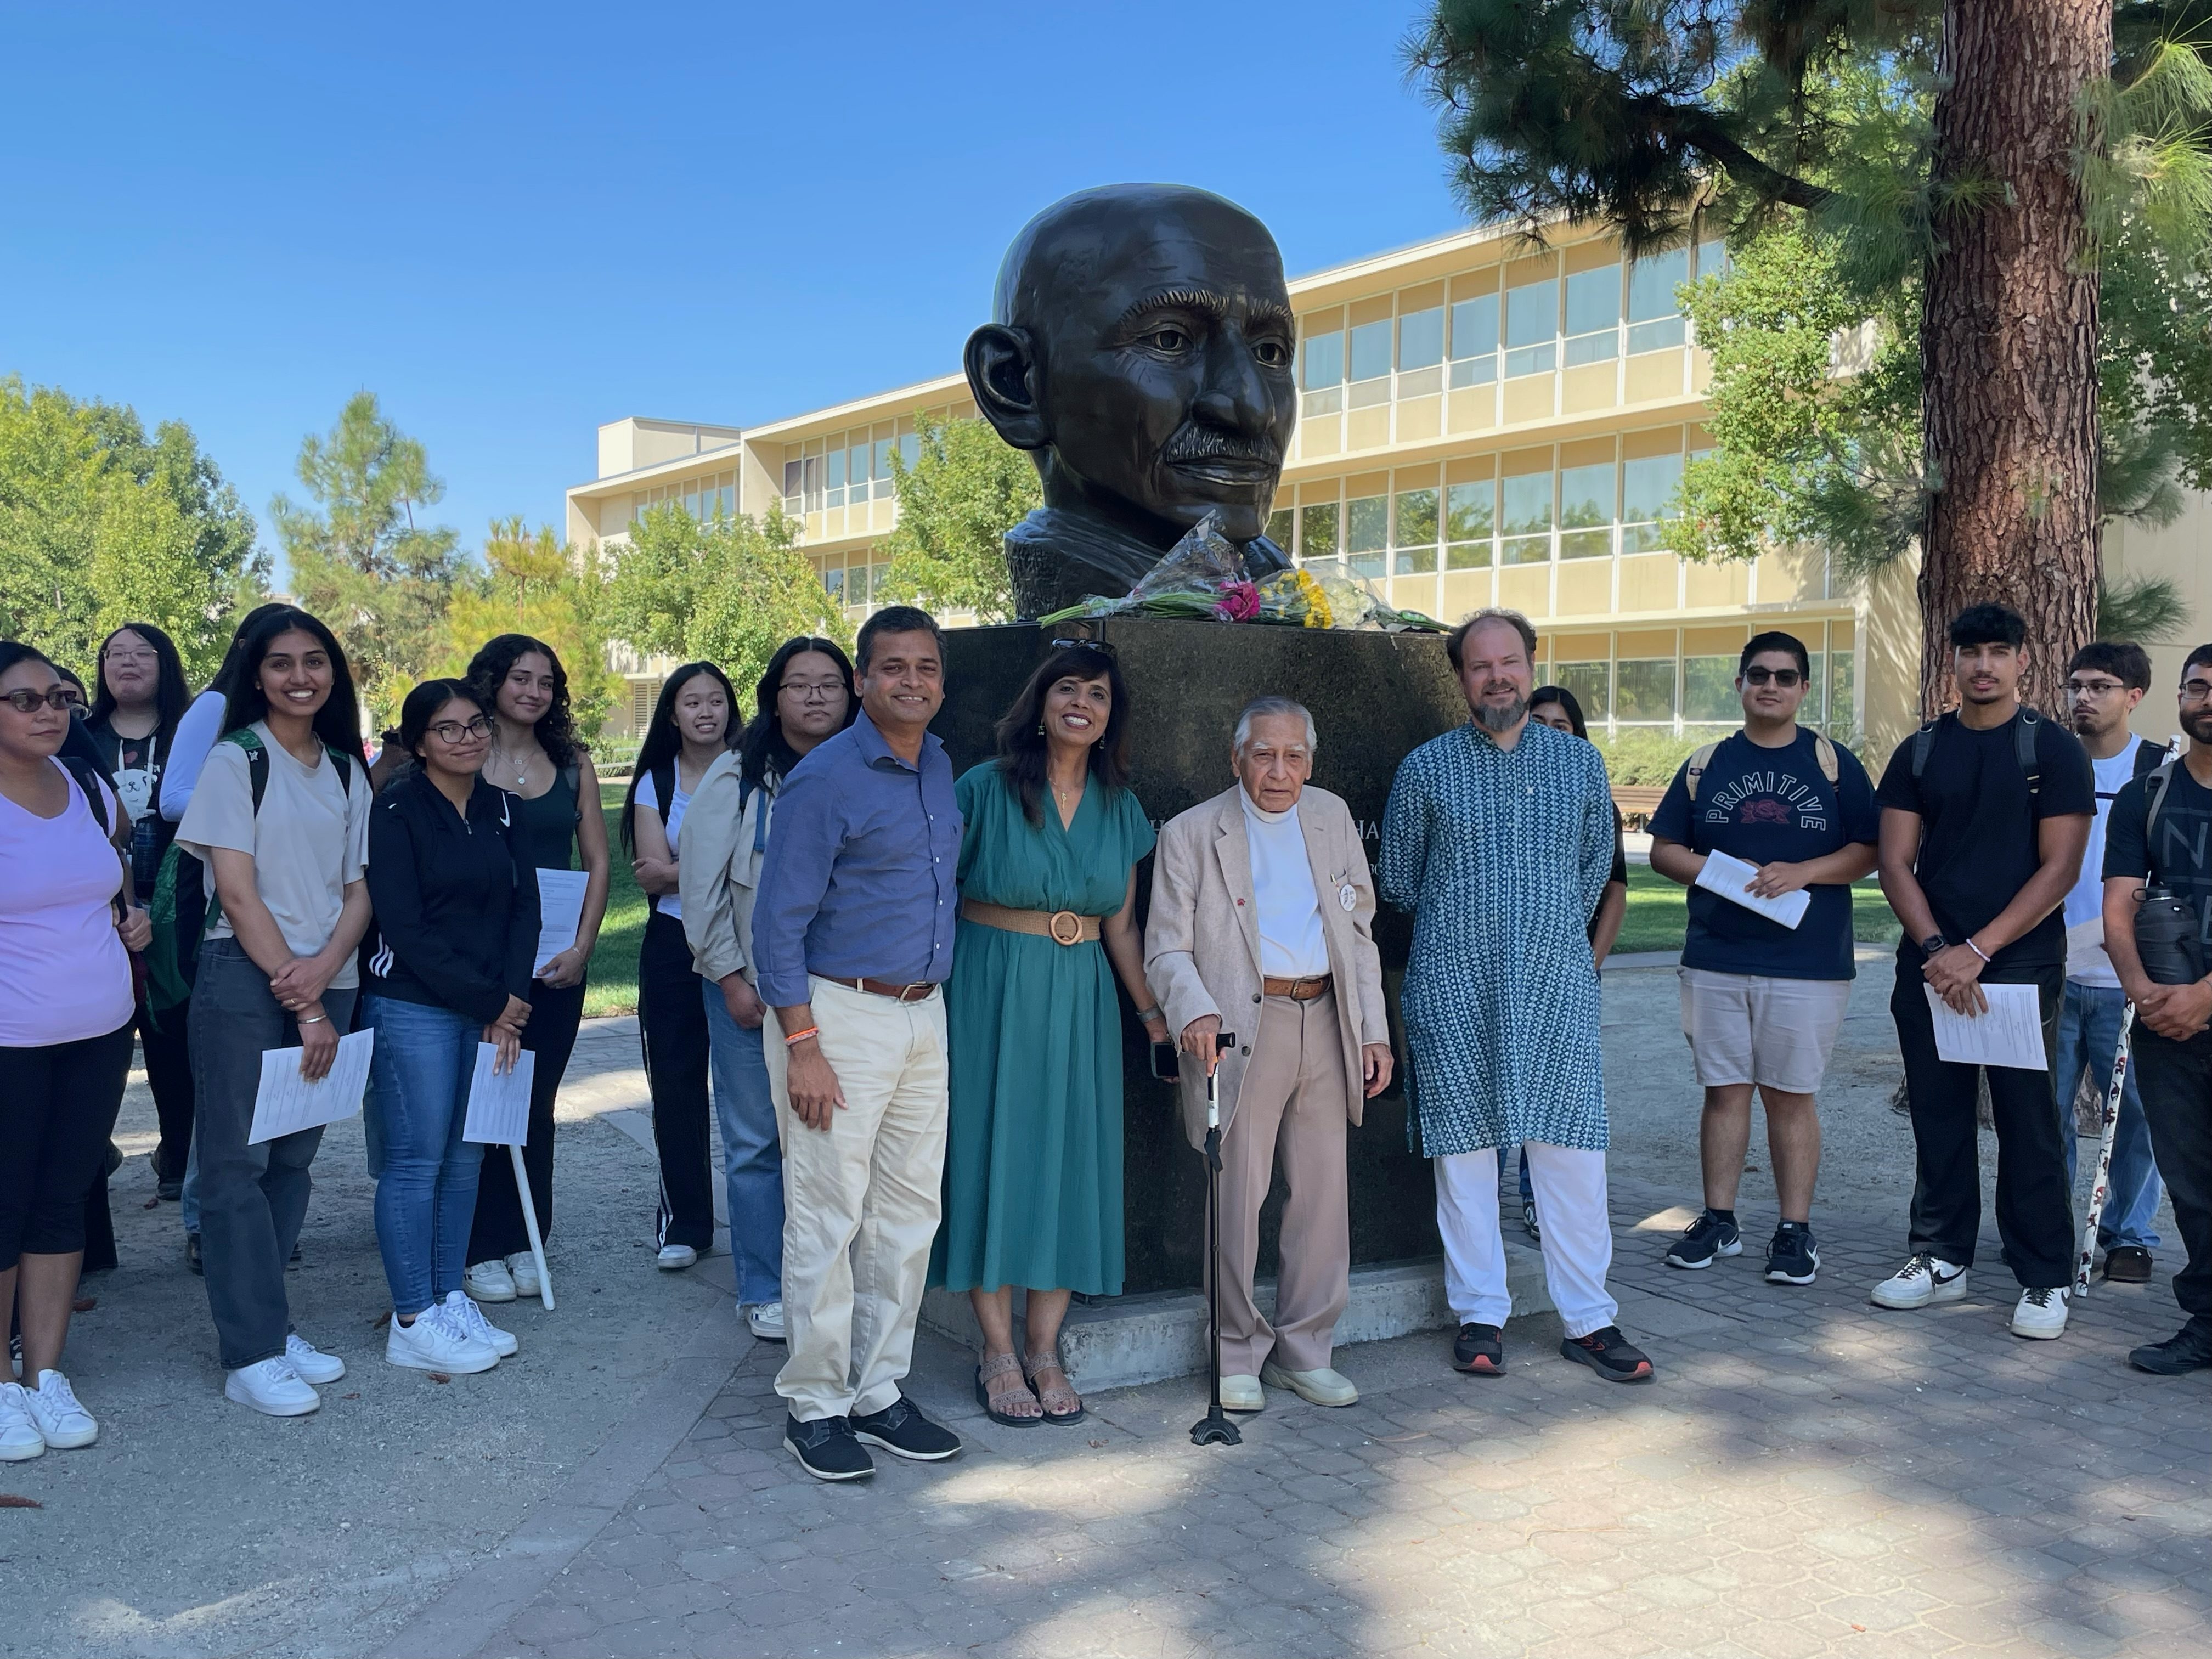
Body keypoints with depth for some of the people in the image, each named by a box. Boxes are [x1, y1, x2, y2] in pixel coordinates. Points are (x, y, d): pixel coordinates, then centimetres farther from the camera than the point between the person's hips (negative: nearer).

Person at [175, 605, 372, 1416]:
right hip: (244, 981, -5)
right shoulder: (235, 760, -4)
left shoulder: (346, 771, 11)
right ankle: (252, 1354, 2)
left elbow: (359, 890, 9)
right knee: (238, 1160, -2)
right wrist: (300, 1004, -12)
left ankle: (271, 1324, 19)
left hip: (327, 981, 5)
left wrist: (324, 969, -11)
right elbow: (237, 892, -9)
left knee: (293, 1158, 9)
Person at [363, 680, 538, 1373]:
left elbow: (524, 905, 8)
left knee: (465, 1155, 10)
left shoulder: (502, 809, 9)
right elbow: (406, 928, -13)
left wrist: (510, 999, -5)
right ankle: (412, 1322, 7)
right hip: (414, 1007, -6)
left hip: (492, 1010, 6)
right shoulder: (396, 811, -8)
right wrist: (489, 1001, -11)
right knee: (417, 1157, -2)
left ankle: (450, 1298, 21)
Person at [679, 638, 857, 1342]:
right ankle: (764, 1292, 18)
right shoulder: (737, 777, -1)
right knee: (757, 1141, 4)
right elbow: (701, 881, -2)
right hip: (748, 987, -1)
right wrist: (730, 977, -5)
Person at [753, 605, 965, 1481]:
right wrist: (803, 1047, -18)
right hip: (842, 1014, -7)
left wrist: (932, 997, 16)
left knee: (909, 1214, 12)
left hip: (924, 1015, 7)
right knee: (828, 1220, -1)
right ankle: (815, 1406, 12)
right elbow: (779, 920, -13)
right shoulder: (825, 778, -12)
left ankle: (879, 1390, 24)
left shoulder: (941, 767, 10)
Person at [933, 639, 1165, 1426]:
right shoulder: (985, 789, -5)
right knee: (994, 1154, 1)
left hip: (1081, 1001, 4)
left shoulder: (1120, 807, 8)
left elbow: (1121, 926, 12)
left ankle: (1044, 1348, 17)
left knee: (1071, 1162, 5)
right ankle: (998, 1353, 12)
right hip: (992, 995, -4)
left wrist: (1155, 1015, 10)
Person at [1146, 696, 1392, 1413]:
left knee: (1323, 1190, 8)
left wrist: (1374, 1028, 10)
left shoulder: (1332, 817, 13)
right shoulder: (1191, 834, 0)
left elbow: (1358, 928, 16)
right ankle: (1238, 1354, 14)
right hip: (1242, 1028, -4)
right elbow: (1167, 948, -2)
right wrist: (1194, 1013, -21)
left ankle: (1304, 1350, 22)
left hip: (1325, 1023, 4)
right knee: (1238, 1190, -3)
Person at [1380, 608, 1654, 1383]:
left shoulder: (1579, 761, 8)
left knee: (1572, 1148, 1)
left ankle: (1589, 1319, 11)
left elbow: (1596, 864, 18)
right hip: (1454, 990, -1)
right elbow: (1398, 879, 11)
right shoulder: (1426, 767, 3)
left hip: (1558, 982, 1)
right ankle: (1480, 1315, 15)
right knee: (1464, 1146, 3)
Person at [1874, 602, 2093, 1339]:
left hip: (2020, 960, -3)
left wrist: (1978, 951, -14)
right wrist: (1936, 949, -10)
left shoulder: (2054, 749, 0)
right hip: (1931, 960, 3)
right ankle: (1941, 1258, 21)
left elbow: (2060, 868, -7)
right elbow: (1895, 863, 5)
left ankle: (2043, 1279, 9)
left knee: (2027, 1121, -1)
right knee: (1938, 1117, 9)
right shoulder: (1920, 751, 9)